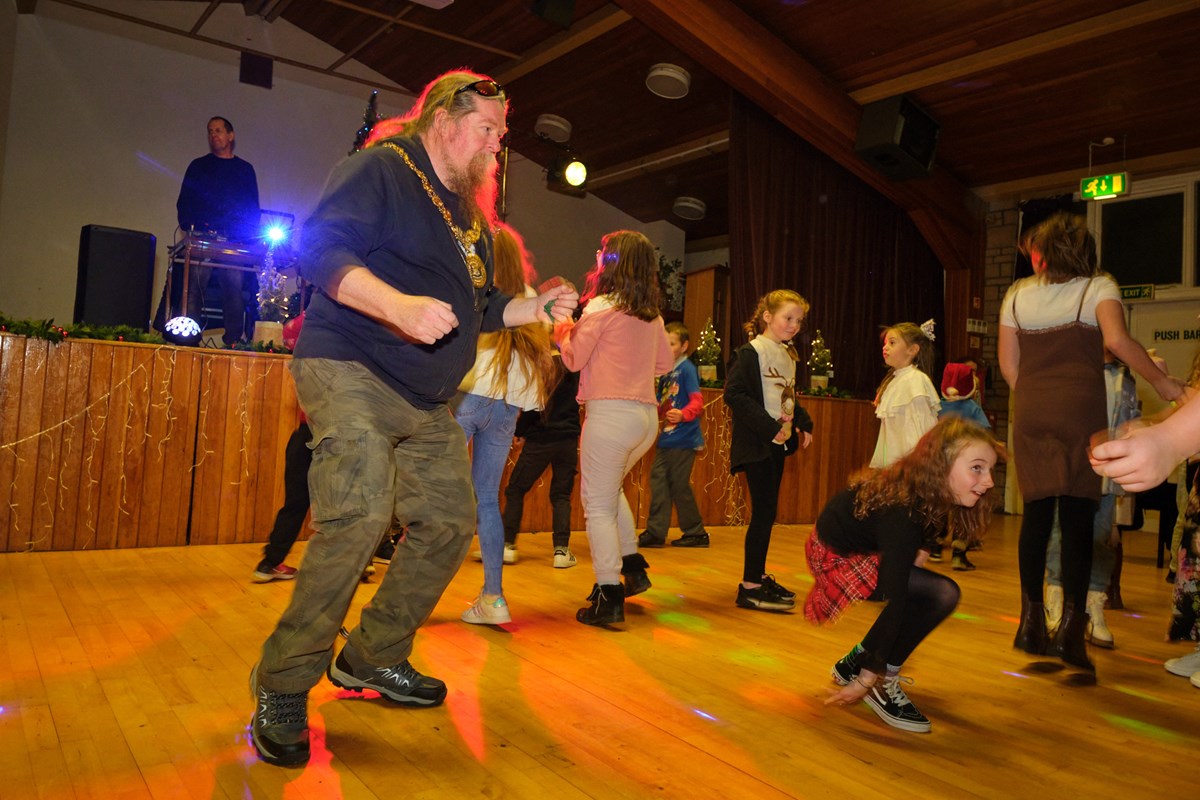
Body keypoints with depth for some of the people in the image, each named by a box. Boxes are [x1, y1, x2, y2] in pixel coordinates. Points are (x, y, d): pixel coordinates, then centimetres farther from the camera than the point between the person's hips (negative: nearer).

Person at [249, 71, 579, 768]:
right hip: (351, 371, -9)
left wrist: (536, 308, 9)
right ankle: (285, 685, -5)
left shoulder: (471, 214, 21)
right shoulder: (382, 168, -4)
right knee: (361, 514, -24)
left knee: (450, 522, 6)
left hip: (428, 402, 9)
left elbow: (478, 308, 26)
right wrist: (398, 304, -33)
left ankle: (373, 659, 24)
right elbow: (320, 248, -18)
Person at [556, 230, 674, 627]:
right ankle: (632, 565, 25)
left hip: (610, 414, -7)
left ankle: (609, 596, 0)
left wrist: (563, 333, 15)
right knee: (609, 490, 27)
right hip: (647, 416, 7)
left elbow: (573, 359, -4)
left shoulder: (600, 306, -8)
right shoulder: (652, 315, 11)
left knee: (598, 505, 1)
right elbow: (665, 361, 21)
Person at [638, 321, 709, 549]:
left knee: (679, 484, -2)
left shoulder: (687, 368, -9)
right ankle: (655, 532, 8)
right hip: (666, 437, 8)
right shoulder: (665, 371, 15)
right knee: (658, 480, 4)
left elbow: (697, 402, -18)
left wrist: (683, 414, -34)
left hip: (683, 438, -8)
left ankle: (696, 533, 12)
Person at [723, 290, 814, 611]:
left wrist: (804, 423, 10)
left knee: (767, 512, 13)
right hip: (756, 443, -8)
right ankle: (749, 587, -1)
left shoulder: (789, 355, 14)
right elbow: (734, 394, -21)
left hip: (779, 442, 8)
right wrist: (769, 427, -22)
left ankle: (758, 575, 25)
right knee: (764, 512, -8)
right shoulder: (750, 352, -11)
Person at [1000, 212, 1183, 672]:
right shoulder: (1098, 287, 2)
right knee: (1078, 516, 0)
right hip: (1080, 410, -3)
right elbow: (1116, 339, -16)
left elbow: (1008, 363, 8)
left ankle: (1032, 621, 11)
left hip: (1031, 413, 3)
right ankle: (1072, 625, -3)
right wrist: (1162, 381, -5)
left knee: (1037, 513, 8)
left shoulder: (1017, 294, 10)